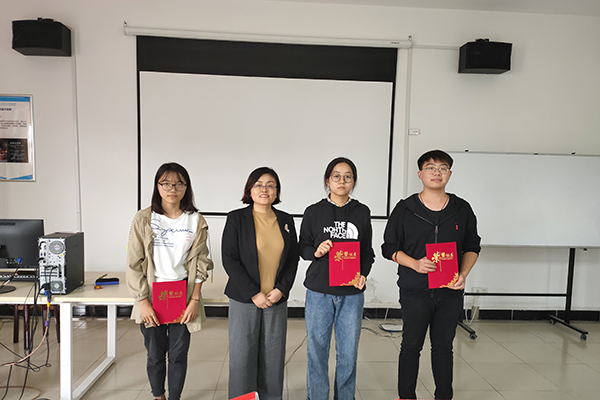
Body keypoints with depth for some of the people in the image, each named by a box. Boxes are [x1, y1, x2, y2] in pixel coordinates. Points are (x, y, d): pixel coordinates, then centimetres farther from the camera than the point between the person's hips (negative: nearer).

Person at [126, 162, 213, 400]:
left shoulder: (195, 220, -1)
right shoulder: (144, 219, -5)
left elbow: (200, 263, 1)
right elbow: (134, 264, -3)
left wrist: (194, 300, -3)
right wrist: (143, 301, -7)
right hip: (152, 293, 0)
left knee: (178, 353, 7)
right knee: (155, 353, 12)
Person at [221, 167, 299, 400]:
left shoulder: (286, 221, 7)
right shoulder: (236, 218, -3)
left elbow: (293, 259, 9)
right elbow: (229, 260, -8)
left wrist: (281, 289, -6)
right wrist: (253, 293, -12)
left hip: (277, 299, 3)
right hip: (244, 299, -3)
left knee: (273, 354, 10)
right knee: (242, 354, 5)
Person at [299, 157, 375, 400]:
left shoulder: (362, 212, 6)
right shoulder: (314, 212, 1)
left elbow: (368, 251, 11)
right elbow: (302, 247, 6)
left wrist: (363, 274, -5)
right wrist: (316, 251, -14)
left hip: (352, 293, 1)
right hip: (319, 292, -1)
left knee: (348, 353, 9)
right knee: (317, 351, 7)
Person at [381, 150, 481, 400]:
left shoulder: (462, 209, 4)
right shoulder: (405, 209, -4)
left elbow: (472, 246, 10)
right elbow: (389, 247, -2)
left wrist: (463, 274, -6)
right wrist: (415, 264, -17)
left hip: (451, 292, 2)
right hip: (415, 291, -2)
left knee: (444, 346, 15)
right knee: (411, 346, 9)